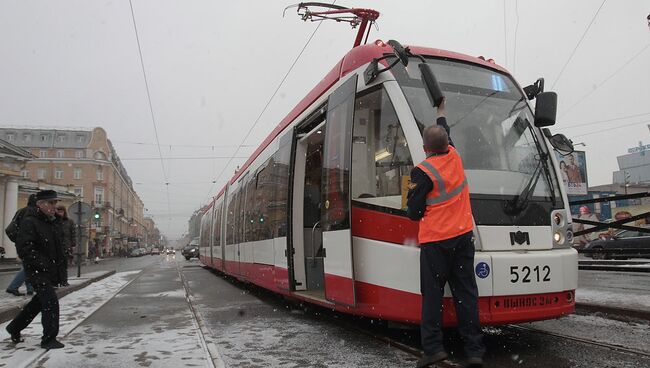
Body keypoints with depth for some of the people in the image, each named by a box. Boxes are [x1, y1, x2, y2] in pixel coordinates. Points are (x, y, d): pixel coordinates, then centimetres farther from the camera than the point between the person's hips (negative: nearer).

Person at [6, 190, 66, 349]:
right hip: (35, 270, -9)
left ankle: (14, 327, 39)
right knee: (51, 301, -12)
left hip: (49, 270, 9)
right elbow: (24, 248, -20)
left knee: (39, 301, 20)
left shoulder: (54, 224, 13)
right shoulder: (29, 222, -13)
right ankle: (49, 339, -2)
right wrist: (43, 265, -22)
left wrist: (57, 271, 15)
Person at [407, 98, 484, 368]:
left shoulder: (422, 172, -12)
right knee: (465, 292, 6)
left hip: (435, 240, -5)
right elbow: (446, 136, 30)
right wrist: (441, 113, 46)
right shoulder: (454, 157, 6)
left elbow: (414, 213, -11)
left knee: (432, 292, 3)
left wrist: (410, 199, 10)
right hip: (463, 235, 5)